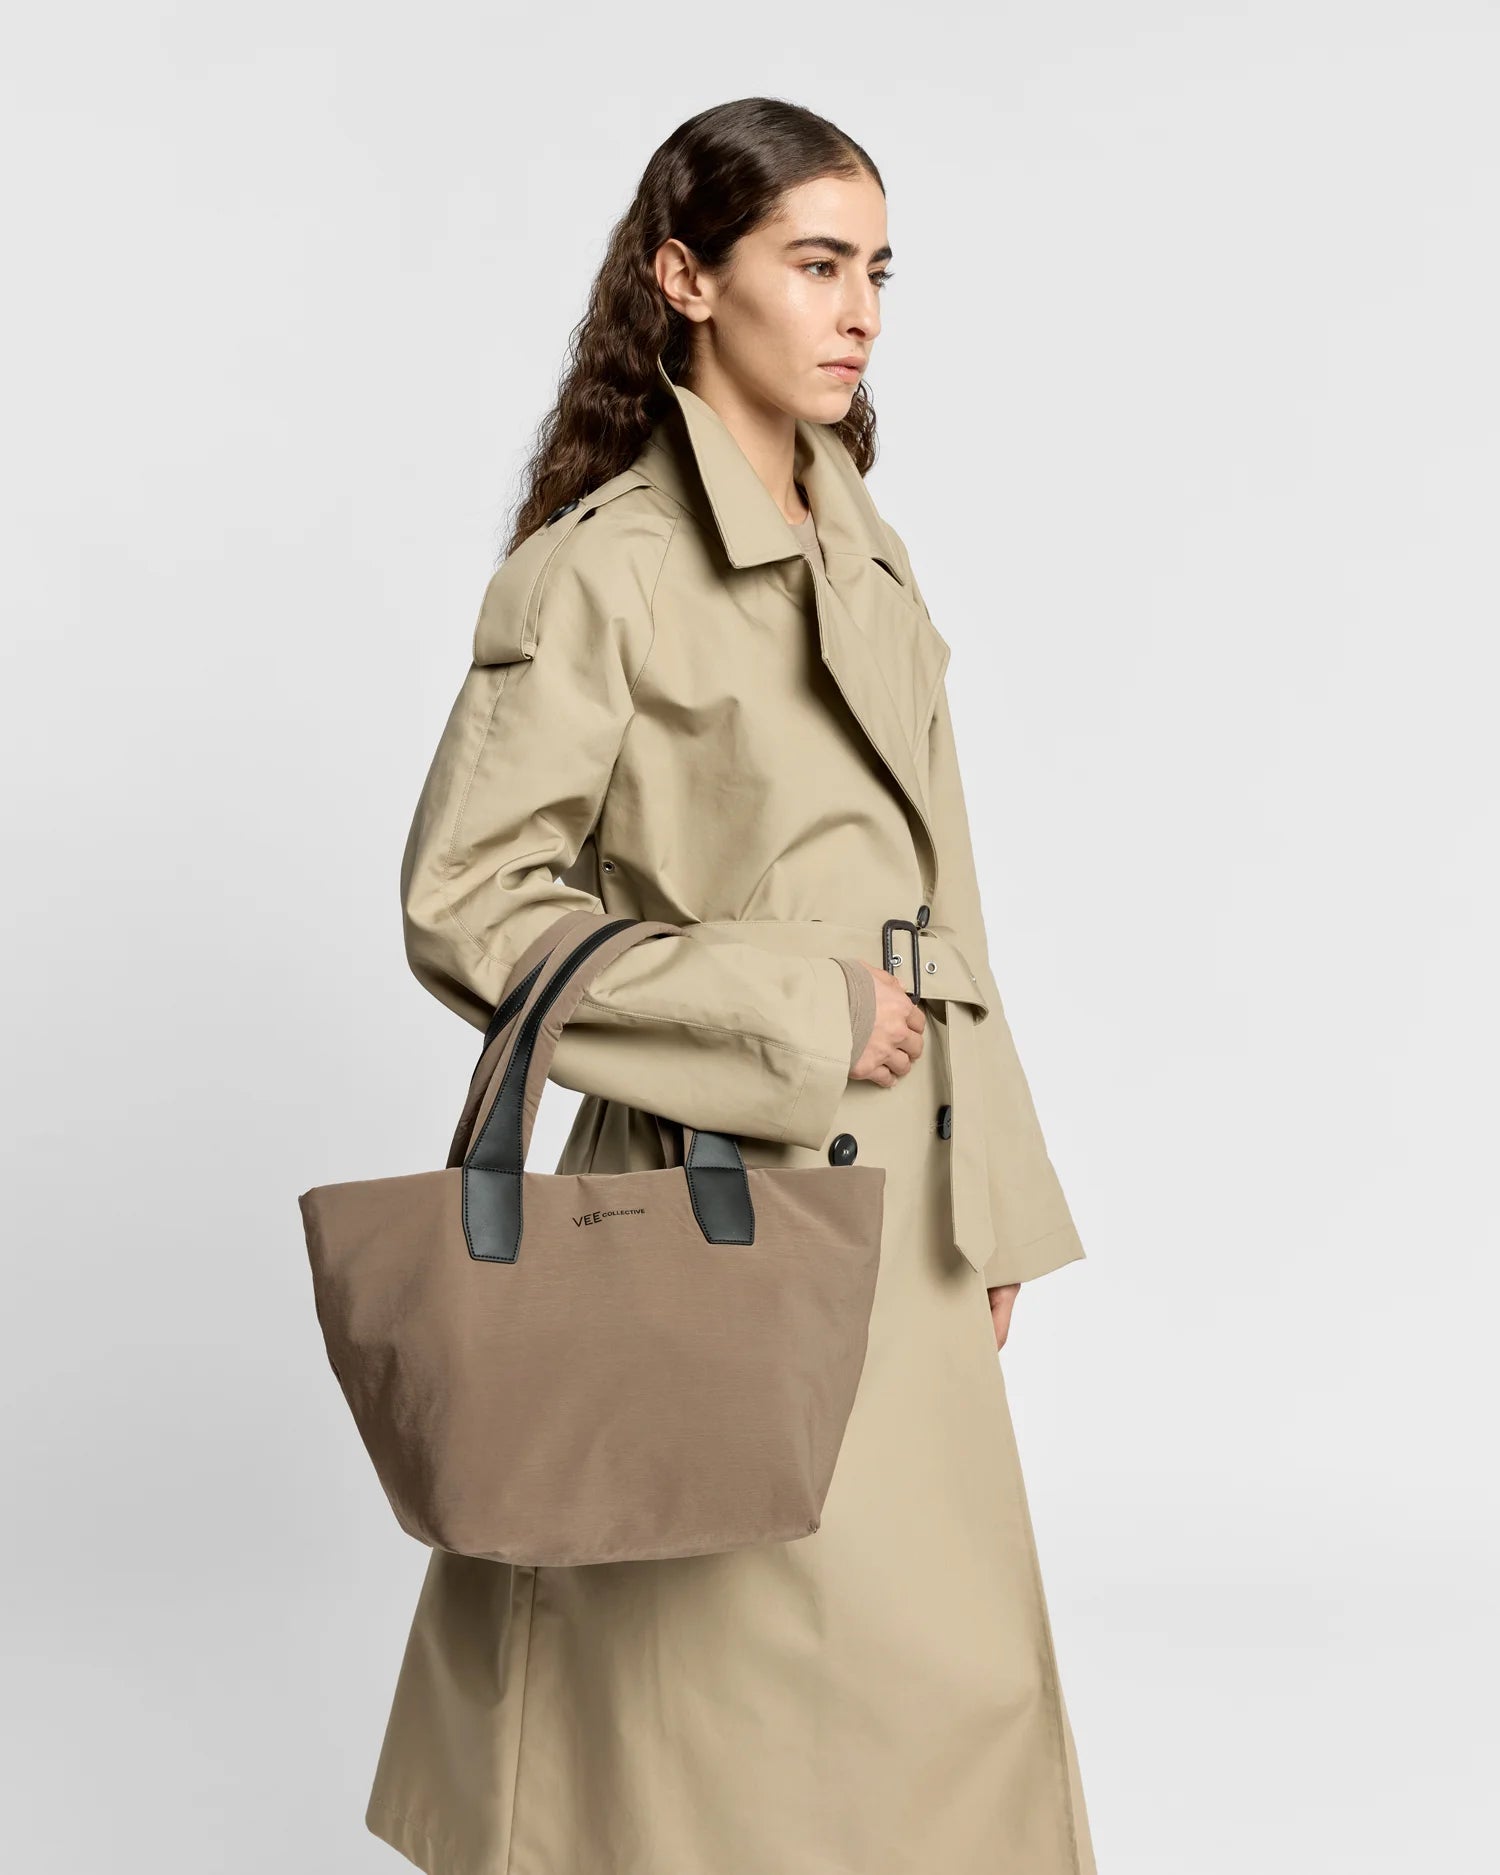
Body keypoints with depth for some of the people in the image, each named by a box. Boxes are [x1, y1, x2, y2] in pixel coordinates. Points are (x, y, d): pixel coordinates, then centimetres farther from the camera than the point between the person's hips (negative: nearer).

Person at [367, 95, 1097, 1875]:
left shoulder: (865, 554, 10)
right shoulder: (598, 570, -13)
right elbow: (462, 903, -15)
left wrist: (988, 1208, 12)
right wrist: (791, 1013, -17)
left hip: (900, 1198, 7)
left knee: (939, 1679, 15)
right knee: (760, 1697, 2)